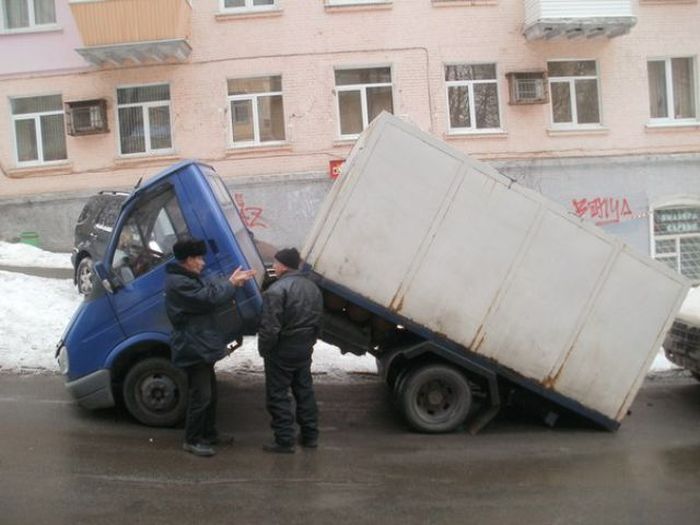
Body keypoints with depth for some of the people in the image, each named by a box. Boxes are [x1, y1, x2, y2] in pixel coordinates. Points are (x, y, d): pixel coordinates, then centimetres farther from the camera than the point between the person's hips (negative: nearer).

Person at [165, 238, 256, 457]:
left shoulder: (191, 278, 16)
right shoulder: (178, 283, -20)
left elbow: (211, 291, 11)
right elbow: (211, 298, -24)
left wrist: (232, 282, -2)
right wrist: (231, 283, -10)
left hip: (202, 346, 11)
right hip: (193, 348, -11)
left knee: (210, 392, 19)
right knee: (201, 396, -5)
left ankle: (208, 434, 31)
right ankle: (192, 440, 8)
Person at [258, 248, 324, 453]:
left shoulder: (277, 289, -19)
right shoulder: (313, 287, 8)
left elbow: (270, 326, -22)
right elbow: (318, 322, 13)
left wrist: (263, 349, -8)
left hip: (282, 351, -8)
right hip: (304, 349, 8)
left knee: (278, 395, 3)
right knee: (304, 390, 17)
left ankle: (284, 440, 8)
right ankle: (310, 436, 25)